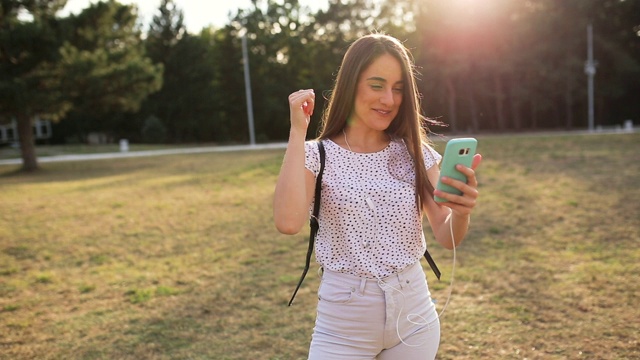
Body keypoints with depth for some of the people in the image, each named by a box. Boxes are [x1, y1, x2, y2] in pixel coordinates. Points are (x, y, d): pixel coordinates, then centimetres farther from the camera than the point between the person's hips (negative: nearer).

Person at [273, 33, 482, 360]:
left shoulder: (416, 154, -2)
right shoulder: (317, 156, -9)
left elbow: (447, 237, -6)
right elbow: (288, 222, -27)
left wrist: (461, 211, -28)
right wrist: (298, 131, -22)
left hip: (414, 319, 3)